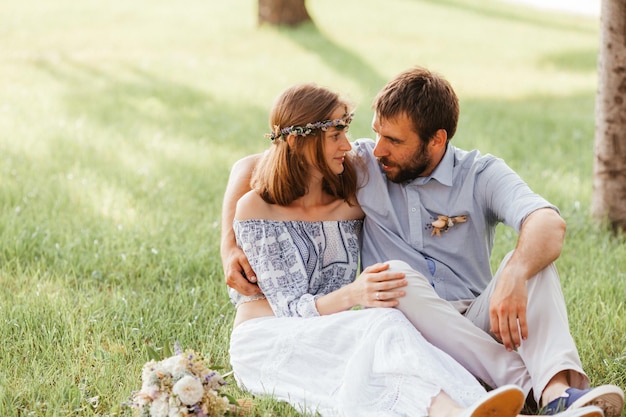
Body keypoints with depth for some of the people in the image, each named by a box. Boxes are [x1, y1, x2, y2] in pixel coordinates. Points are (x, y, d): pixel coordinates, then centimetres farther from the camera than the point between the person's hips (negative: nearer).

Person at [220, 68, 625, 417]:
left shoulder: (481, 174, 0)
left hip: (476, 324, 0)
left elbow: (550, 223, -21)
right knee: (396, 274, -31)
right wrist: (230, 246, -6)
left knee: (532, 256, -23)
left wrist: (514, 276, -42)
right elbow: (252, 167, 9)